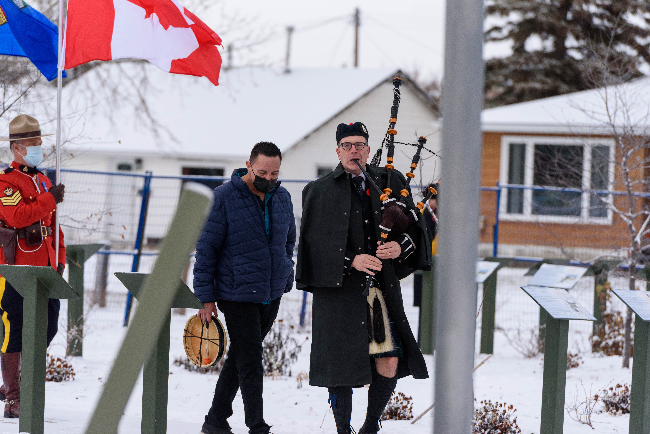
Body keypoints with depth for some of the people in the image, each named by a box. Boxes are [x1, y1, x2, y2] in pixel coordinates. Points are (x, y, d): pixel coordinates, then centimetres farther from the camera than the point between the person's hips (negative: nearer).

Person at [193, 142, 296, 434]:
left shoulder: (282, 198, 7)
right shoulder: (224, 197, -10)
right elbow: (206, 248, -9)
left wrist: (285, 283, 18)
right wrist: (206, 298, -11)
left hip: (271, 297, 6)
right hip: (237, 296, -6)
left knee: (240, 357, 14)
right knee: (250, 363, -6)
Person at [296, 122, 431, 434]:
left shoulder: (389, 183, 10)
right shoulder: (320, 192, 3)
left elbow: (415, 225, 11)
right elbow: (315, 243, -4)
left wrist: (400, 247, -10)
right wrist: (351, 260, -17)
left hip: (382, 287, 2)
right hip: (339, 290, -2)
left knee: (389, 364, -2)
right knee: (341, 366, 0)